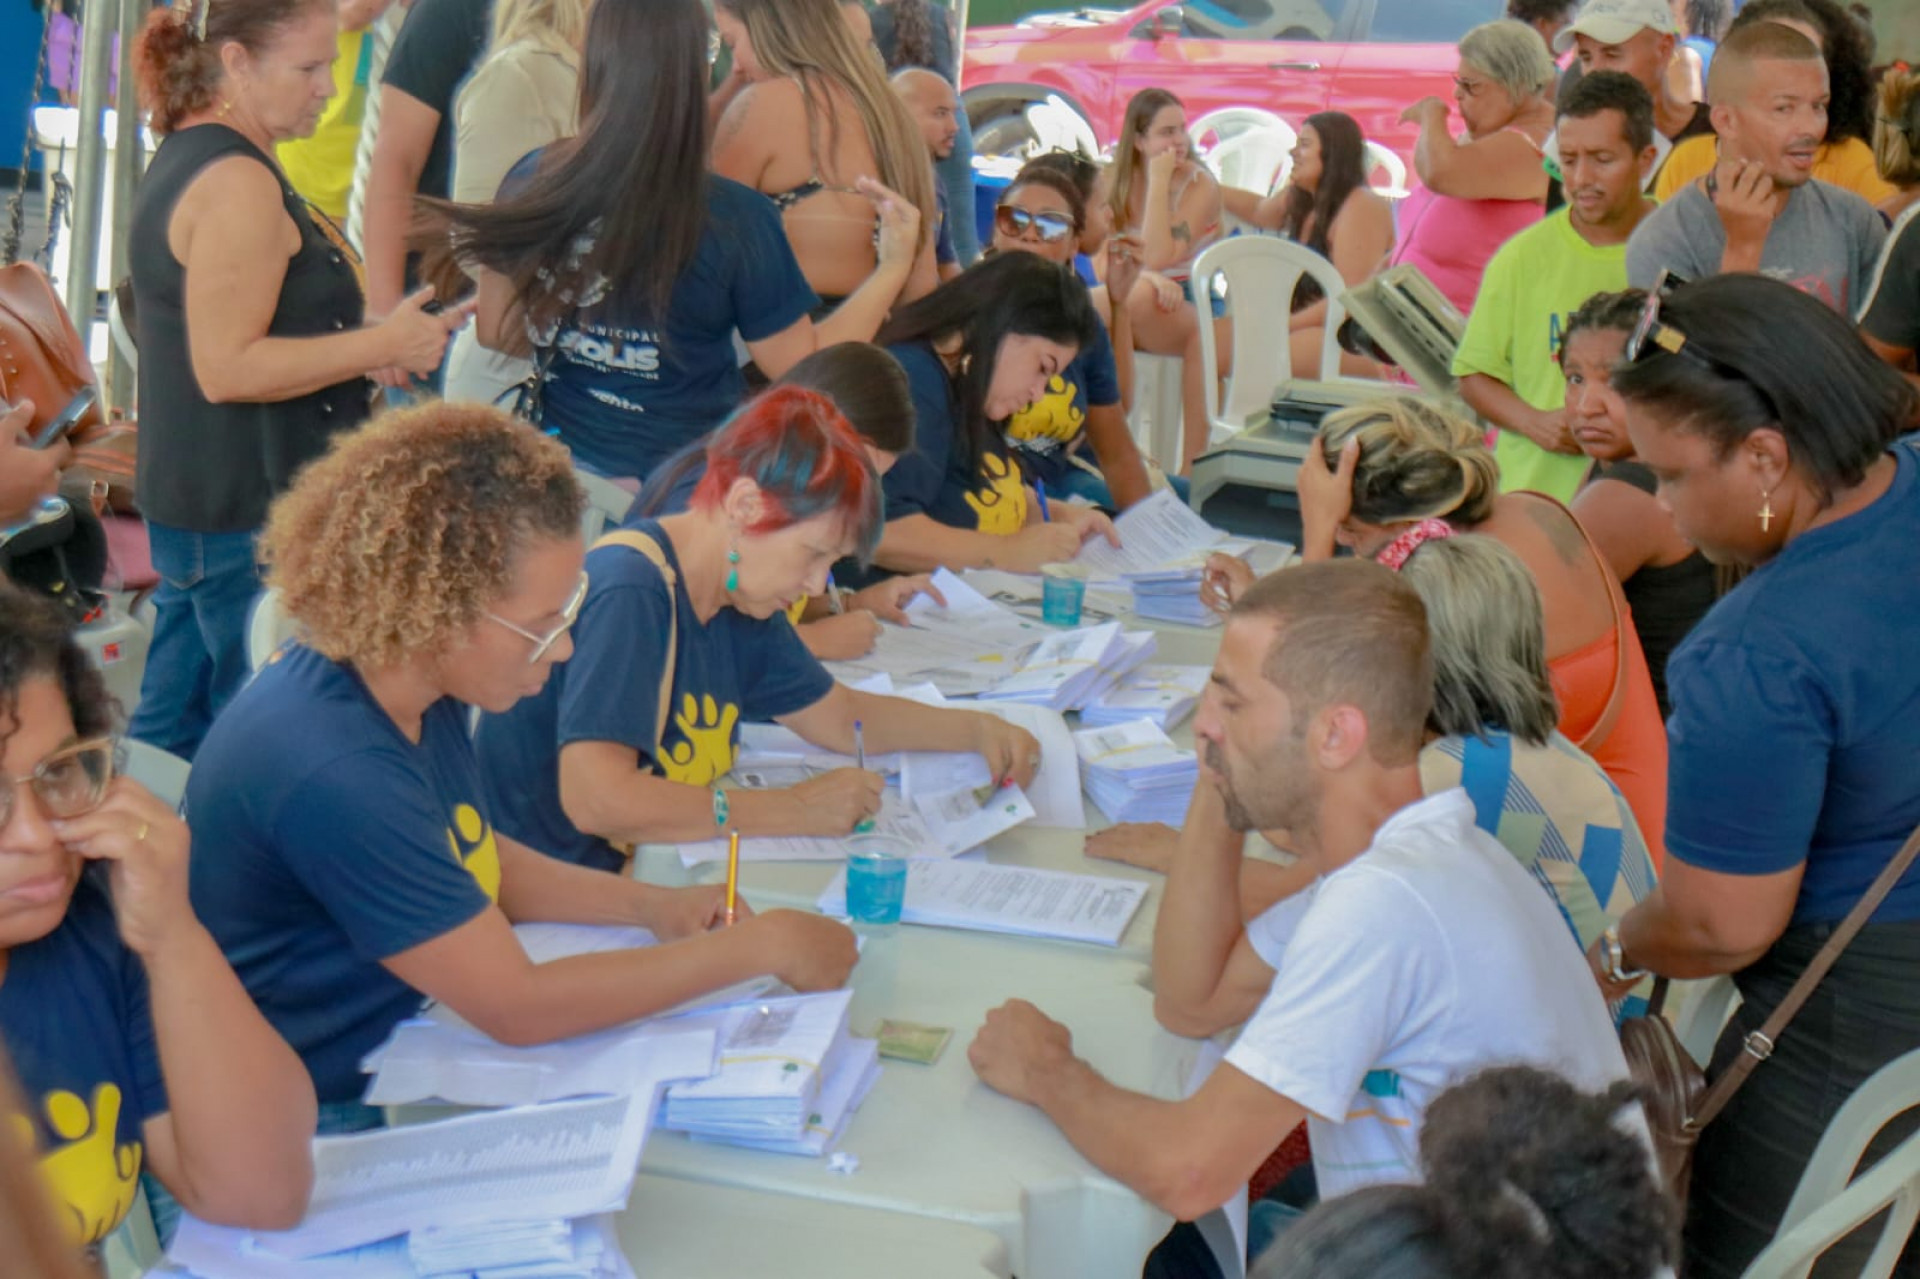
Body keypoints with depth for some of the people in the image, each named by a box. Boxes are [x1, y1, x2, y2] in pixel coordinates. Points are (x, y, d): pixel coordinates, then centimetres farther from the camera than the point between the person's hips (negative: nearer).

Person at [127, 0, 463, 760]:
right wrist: (384, 344, -18)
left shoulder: (187, 158, 13)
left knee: (170, 728, 17)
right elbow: (226, 368, -23)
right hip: (249, 519, -10)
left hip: (193, 502, 10)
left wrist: (366, 350, 12)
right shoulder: (237, 182, -18)